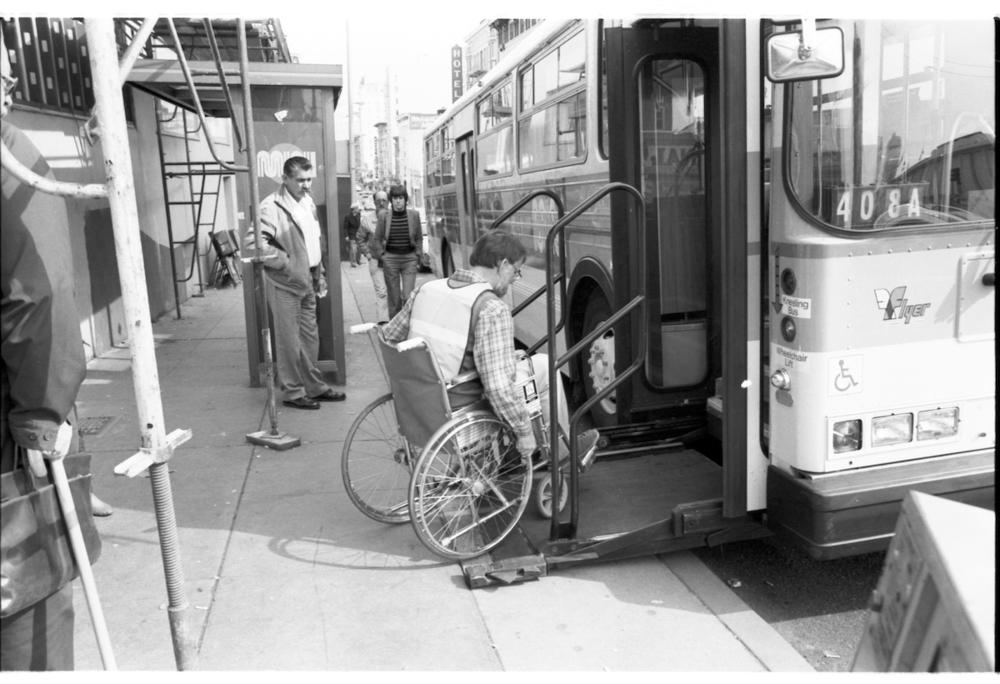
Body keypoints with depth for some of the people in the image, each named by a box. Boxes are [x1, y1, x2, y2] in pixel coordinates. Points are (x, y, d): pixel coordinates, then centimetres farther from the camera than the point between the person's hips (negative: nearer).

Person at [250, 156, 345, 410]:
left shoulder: (308, 202, 11)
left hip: (308, 283, 8)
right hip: (285, 284, -8)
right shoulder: (272, 206, -17)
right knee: (289, 341, 2)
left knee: (310, 338, 15)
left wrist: (320, 275, 16)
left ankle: (314, 387, 27)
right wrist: (287, 262, -18)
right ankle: (292, 392, 14)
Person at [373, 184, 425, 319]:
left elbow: (419, 238, 10)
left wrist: (418, 255, 3)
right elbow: (377, 239, 7)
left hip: (409, 258, 0)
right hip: (390, 259, 0)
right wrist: (382, 256, 1)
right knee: (394, 298, 3)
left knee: (408, 296, -8)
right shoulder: (383, 216, -1)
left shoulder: (414, 215, 1)